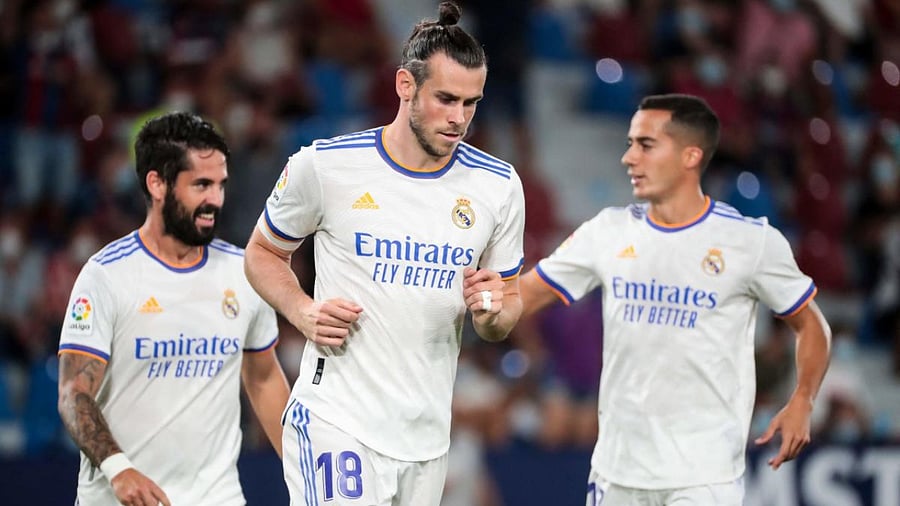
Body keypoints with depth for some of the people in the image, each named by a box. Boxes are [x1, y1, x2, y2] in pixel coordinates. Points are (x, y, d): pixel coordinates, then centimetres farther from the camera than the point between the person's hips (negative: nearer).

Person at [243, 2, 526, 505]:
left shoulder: (498, 185, 4)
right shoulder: (325, 165, -5)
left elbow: (509, 306, 15)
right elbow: (263, 253, 11)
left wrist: (492, 314, -9)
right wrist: (304, 313, -8)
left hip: (428, 438, 4)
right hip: (338, 422, -4)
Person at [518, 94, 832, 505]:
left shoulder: (752, 240, -5)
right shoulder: (609, 231, 5)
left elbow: (811, 325, 3)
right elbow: (523, 297, 7)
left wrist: (801, 403, -11)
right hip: (616, 469, 4)